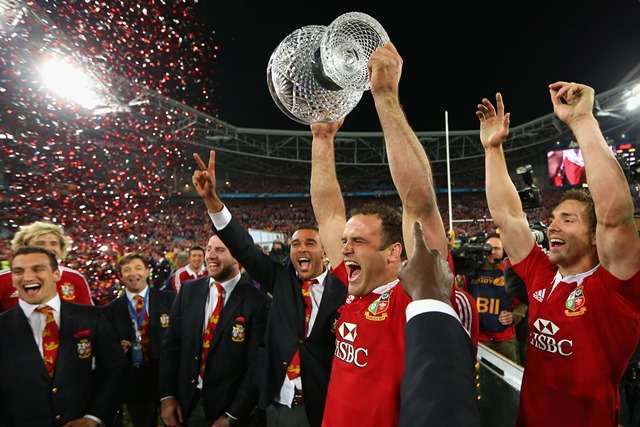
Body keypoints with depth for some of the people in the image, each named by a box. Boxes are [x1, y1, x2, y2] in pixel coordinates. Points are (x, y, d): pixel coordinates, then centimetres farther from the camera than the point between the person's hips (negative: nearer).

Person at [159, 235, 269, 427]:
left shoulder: (256, 301, -16)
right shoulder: (189, 291, -1)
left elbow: (257, 364, -14)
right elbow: (171, 344, 3)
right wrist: (167, 395, -1)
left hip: (228, 407, -4)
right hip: (185, 403, 4)